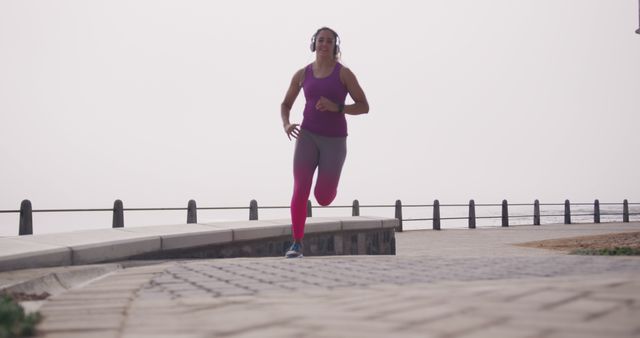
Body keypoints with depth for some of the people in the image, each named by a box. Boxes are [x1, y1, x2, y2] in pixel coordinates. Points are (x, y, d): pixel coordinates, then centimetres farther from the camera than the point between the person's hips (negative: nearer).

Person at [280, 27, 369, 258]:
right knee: (300, 189, -17)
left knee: (323, 199, -1)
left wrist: (336, 107, -20)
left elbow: (364, 107, -3)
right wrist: (286, 125, -5)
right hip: (307, 135, 2)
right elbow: (285, 105, 17)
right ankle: (297, 244, -10)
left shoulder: (344, 73, -3)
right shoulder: (302, 74, 6)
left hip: (334, 140, -1)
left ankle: (328, 184, 38)